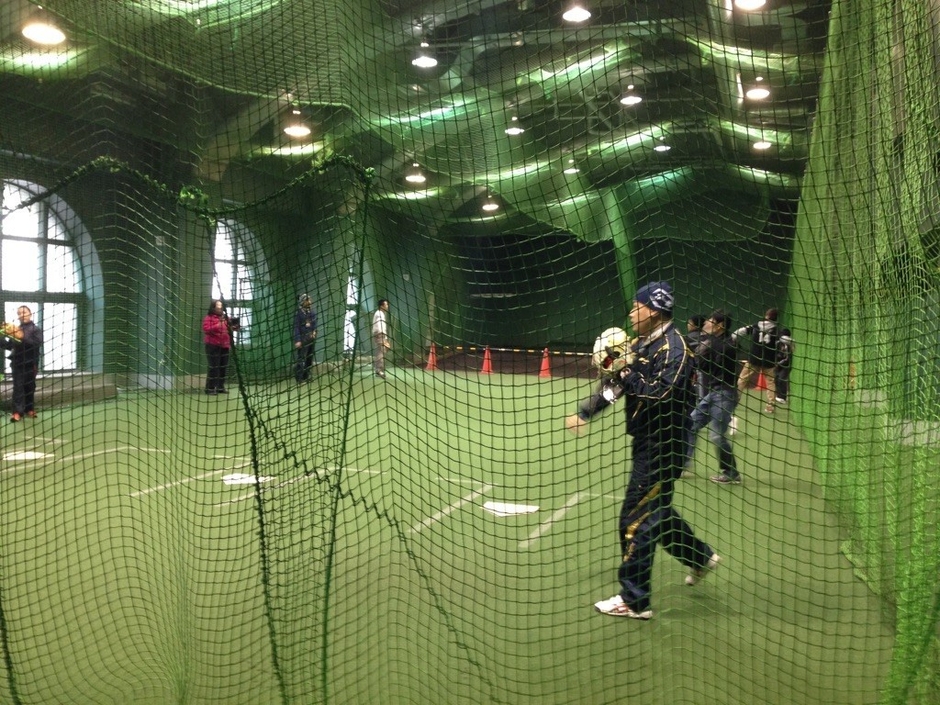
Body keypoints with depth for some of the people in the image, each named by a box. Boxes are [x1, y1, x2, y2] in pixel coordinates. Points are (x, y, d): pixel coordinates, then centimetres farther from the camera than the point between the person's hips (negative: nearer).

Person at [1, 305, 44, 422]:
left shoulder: (36, 329, -1)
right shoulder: (15, 329, 10)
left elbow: (37, 344, -15)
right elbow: (9, 346, 11)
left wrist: (23, 337, -25)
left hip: (31, 363, -2)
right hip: (17, 363, 2)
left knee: (30, 387, 8)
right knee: (18, 387, -4)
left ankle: (29, 409, 20)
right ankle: (17, 412, -9)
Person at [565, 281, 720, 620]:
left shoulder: (674, 347, -18)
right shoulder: (642, 344, 10)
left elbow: (660, 394, -29)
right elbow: (616, 385, 14)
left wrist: (628, 370, -20)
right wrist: (584, 413, 9)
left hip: (664, 444, -9)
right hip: (646, 440, 9)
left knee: (636, 519, -5)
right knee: (655, 509, 22)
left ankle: (634, 601, 5)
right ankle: (700, 557, 43)